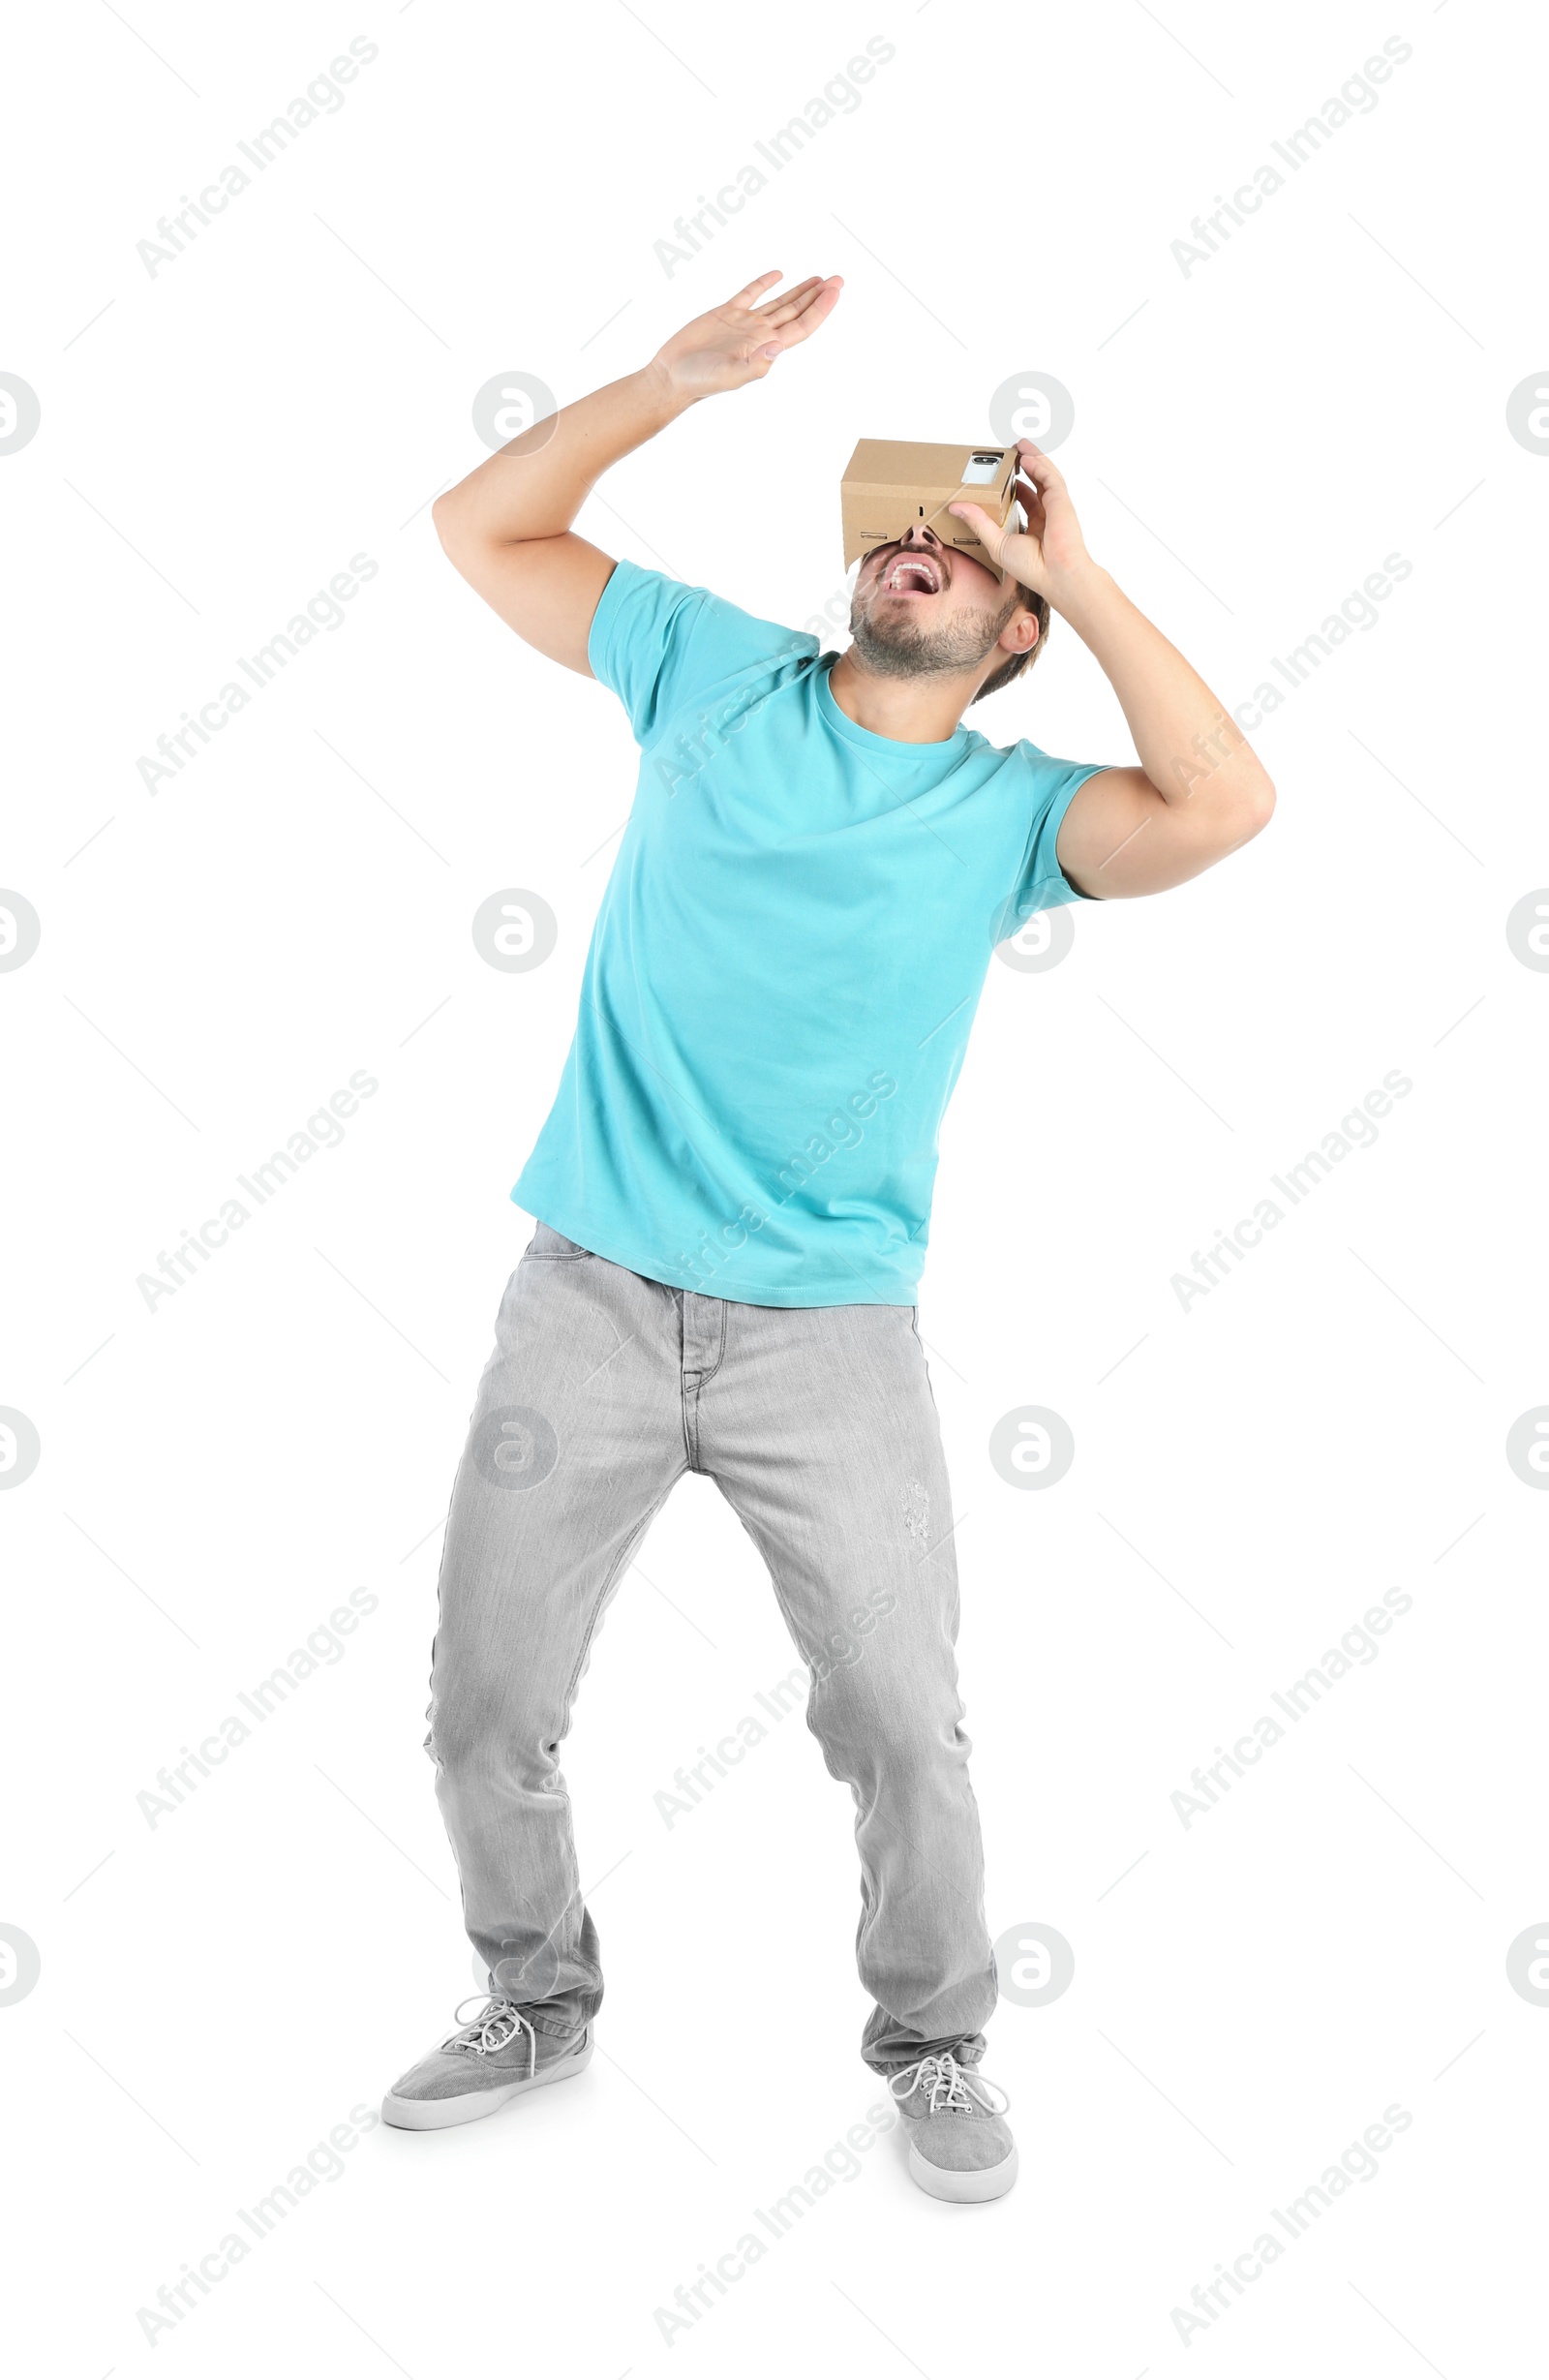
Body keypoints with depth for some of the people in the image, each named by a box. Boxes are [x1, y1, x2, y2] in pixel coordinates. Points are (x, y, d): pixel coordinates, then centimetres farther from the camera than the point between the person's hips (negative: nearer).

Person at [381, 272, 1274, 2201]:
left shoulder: (1010, 809, 3)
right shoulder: (717, 674, 8)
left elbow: (1224, 805, -15)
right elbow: (482, 528, 11)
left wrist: (1081, 578, -7)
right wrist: (678, 380, 0)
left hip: (832, 1333, -1)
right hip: (587, 1298, 2)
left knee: (903, 1728, 0)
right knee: (485, 1710, 9)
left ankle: (933, 2044, 27)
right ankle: (538, 2004, 34)